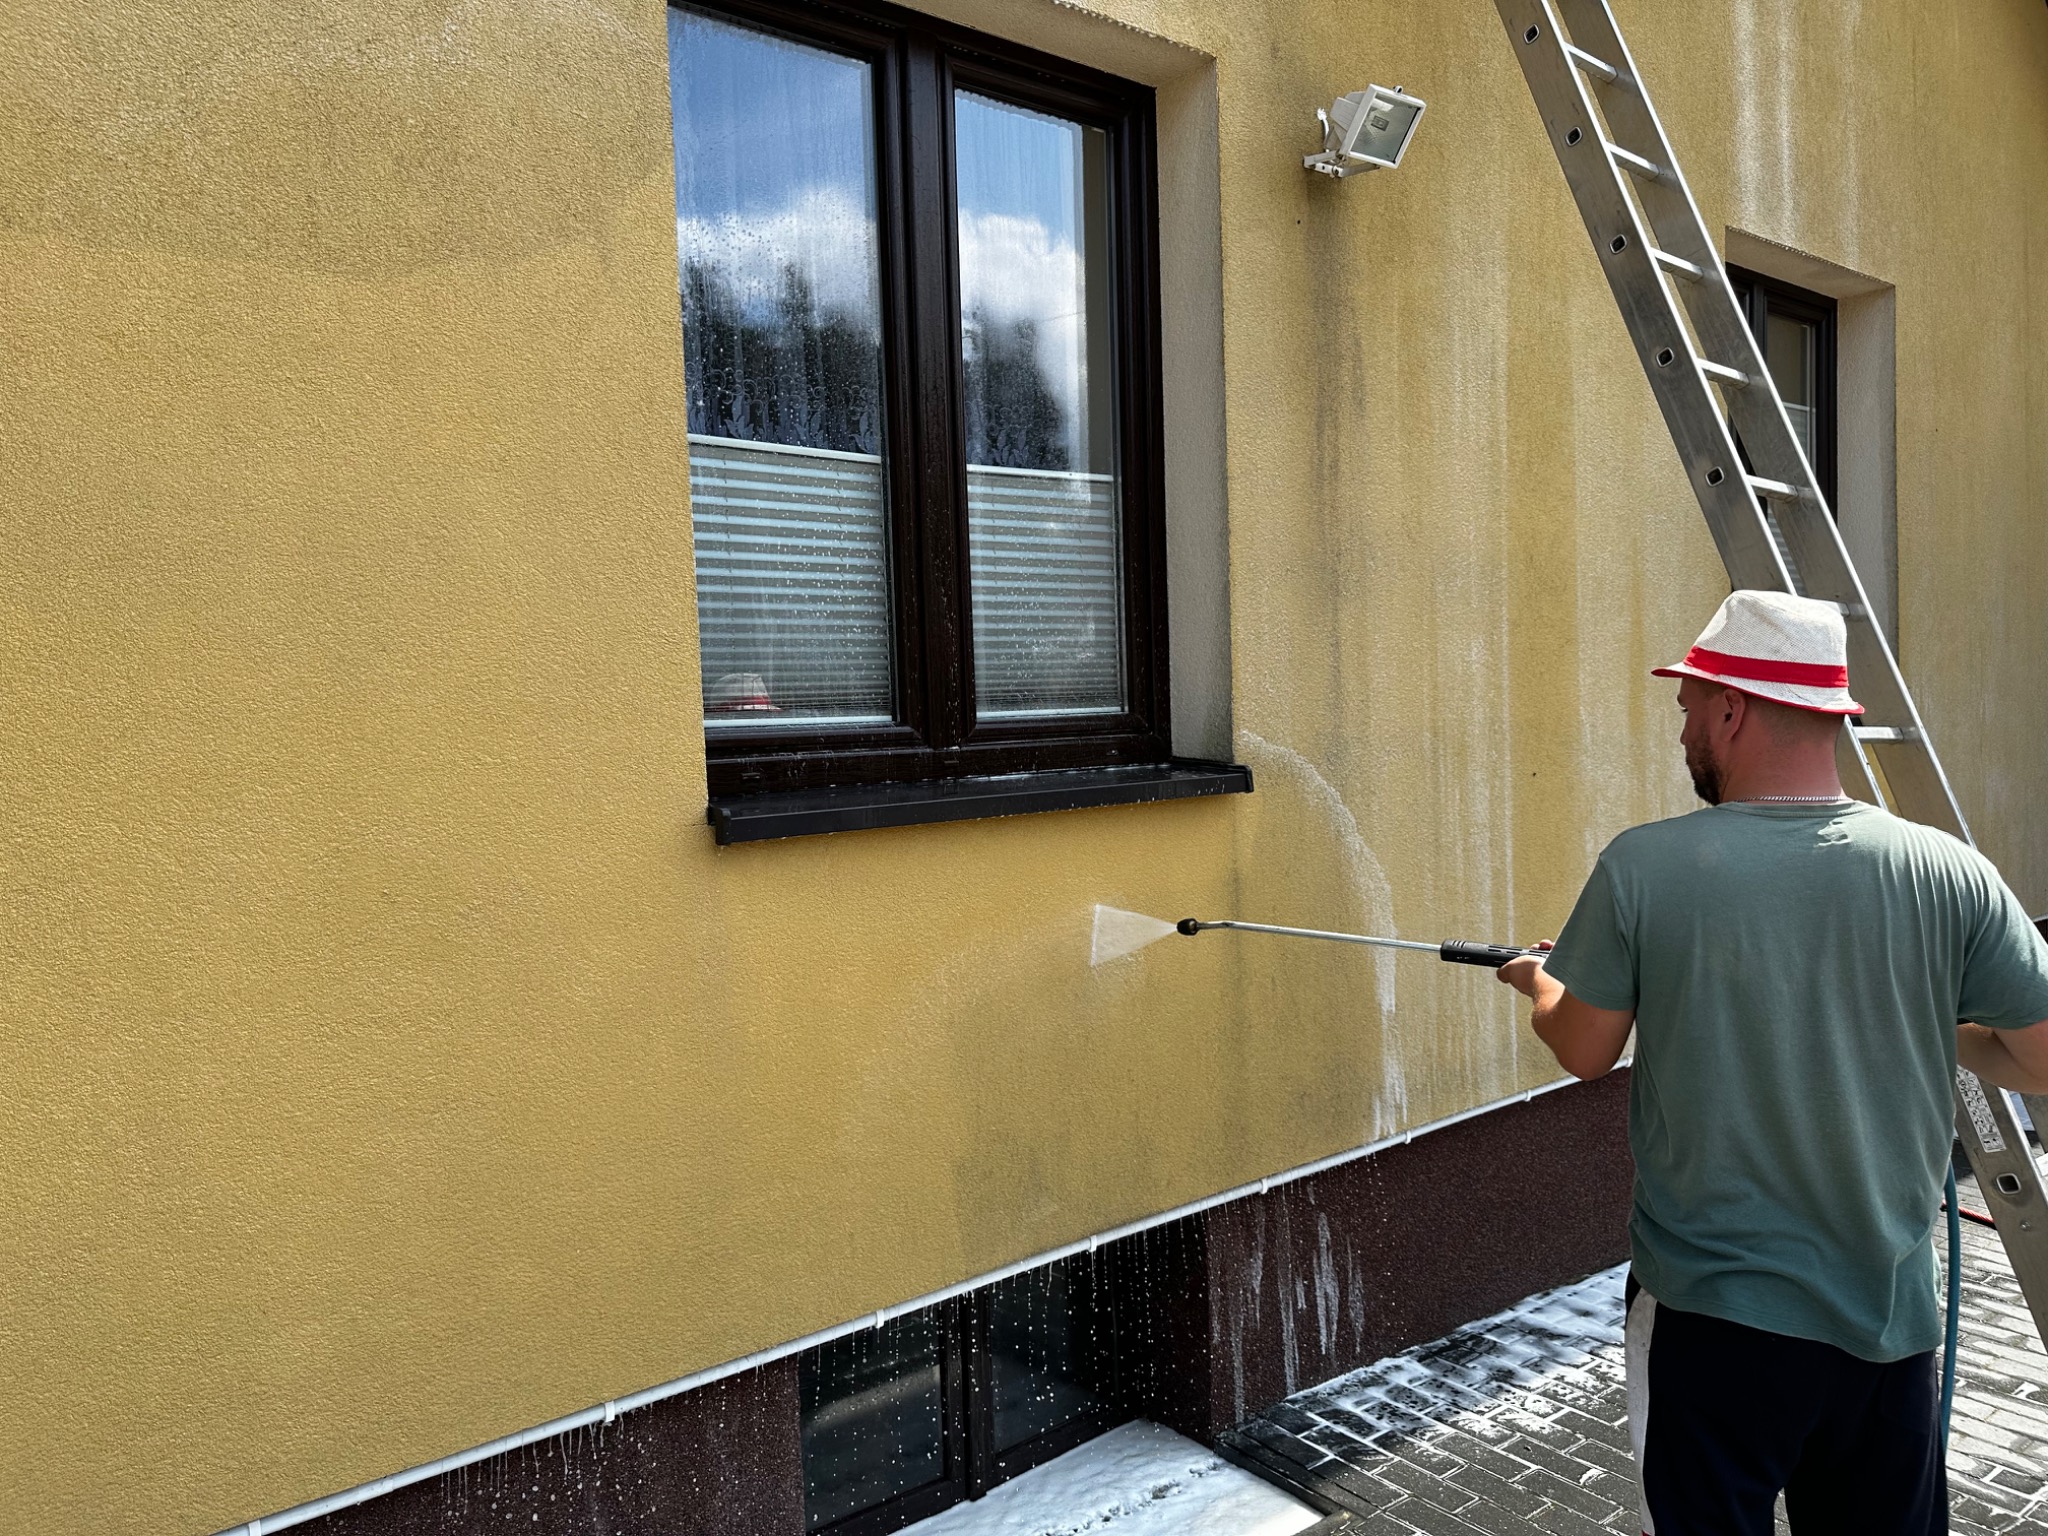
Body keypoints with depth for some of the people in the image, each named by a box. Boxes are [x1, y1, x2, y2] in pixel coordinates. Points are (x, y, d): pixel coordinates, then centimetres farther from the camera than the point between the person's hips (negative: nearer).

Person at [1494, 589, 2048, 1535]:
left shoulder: (1643, 867, -15)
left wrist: (1539, 982, 17)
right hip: (1888, 1318, 3)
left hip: (1709, 1312, -2)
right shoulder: (1948, 873, -10)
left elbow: (1584, 1052, -4)